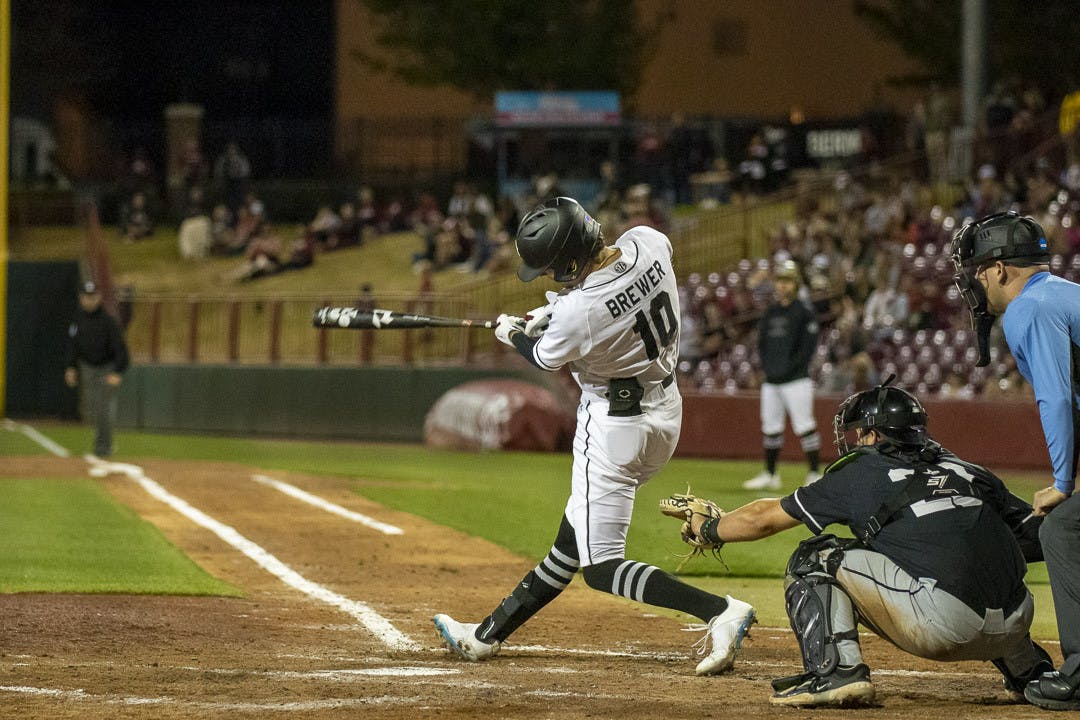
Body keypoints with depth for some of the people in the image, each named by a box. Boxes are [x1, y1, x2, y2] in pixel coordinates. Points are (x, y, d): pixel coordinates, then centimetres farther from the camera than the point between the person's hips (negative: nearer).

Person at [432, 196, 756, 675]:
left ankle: (719, 611, -20)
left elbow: (547, 359, -5)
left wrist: (513, 335, 16)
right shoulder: (648, 243, -11)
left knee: (601, 567, -6)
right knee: (574, 538, 17)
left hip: (614, 424, -9)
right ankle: (489, 635, 30)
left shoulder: (579, 313, -29)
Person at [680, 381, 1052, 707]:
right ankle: (1032, 674, 33)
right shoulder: (970, 472, 24)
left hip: (940, 625, -6)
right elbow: (1035, 536, 14)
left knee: (815, 560, 9)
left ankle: (835, 671, -7)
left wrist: (707, 529, 42)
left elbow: (765, 518, 24)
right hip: (1012, 628, 6)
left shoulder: (861, 473, 14)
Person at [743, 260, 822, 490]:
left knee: (805, 426, -10)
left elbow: (809, 346, -9)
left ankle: (814, 474, -8)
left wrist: (790, 368, -14)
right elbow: (761, 343, 19)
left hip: (796, 379, -7)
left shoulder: (804, 313, -4)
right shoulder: (770, 312, 16)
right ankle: (770, 474, 18)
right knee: (770, 427, 9)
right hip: (771, 381, 7)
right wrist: (767, 366, 3)